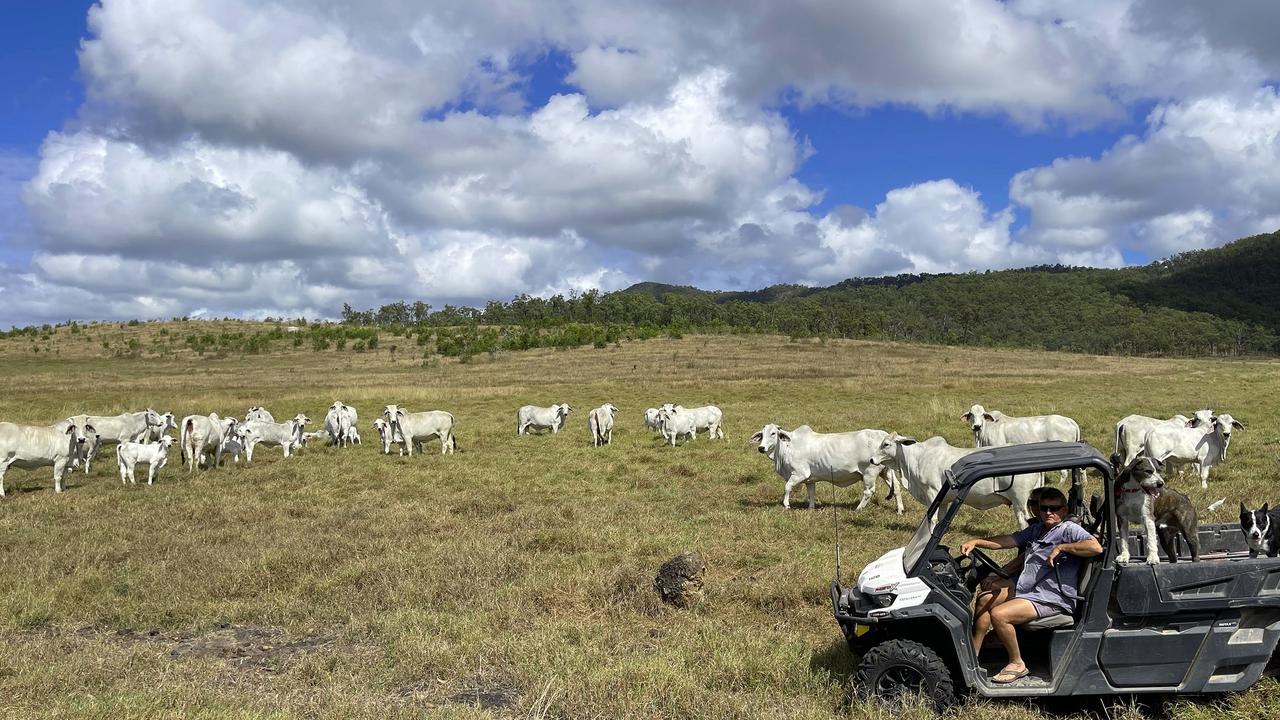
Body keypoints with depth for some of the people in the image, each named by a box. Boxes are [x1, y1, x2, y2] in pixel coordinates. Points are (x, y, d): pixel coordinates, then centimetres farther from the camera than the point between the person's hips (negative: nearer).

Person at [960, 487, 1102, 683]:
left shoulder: (1069, 529, -8)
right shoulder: (1036, 529, 19)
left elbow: (1096, 547, -24)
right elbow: (1006, 541, 15)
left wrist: (1061, 547, -22)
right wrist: (975, 542, 3)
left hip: (1052, 599, -10)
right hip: (1025, 590, 10)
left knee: (999, 615, -23)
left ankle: (1017, 664, -5)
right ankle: (972, 655, 12)